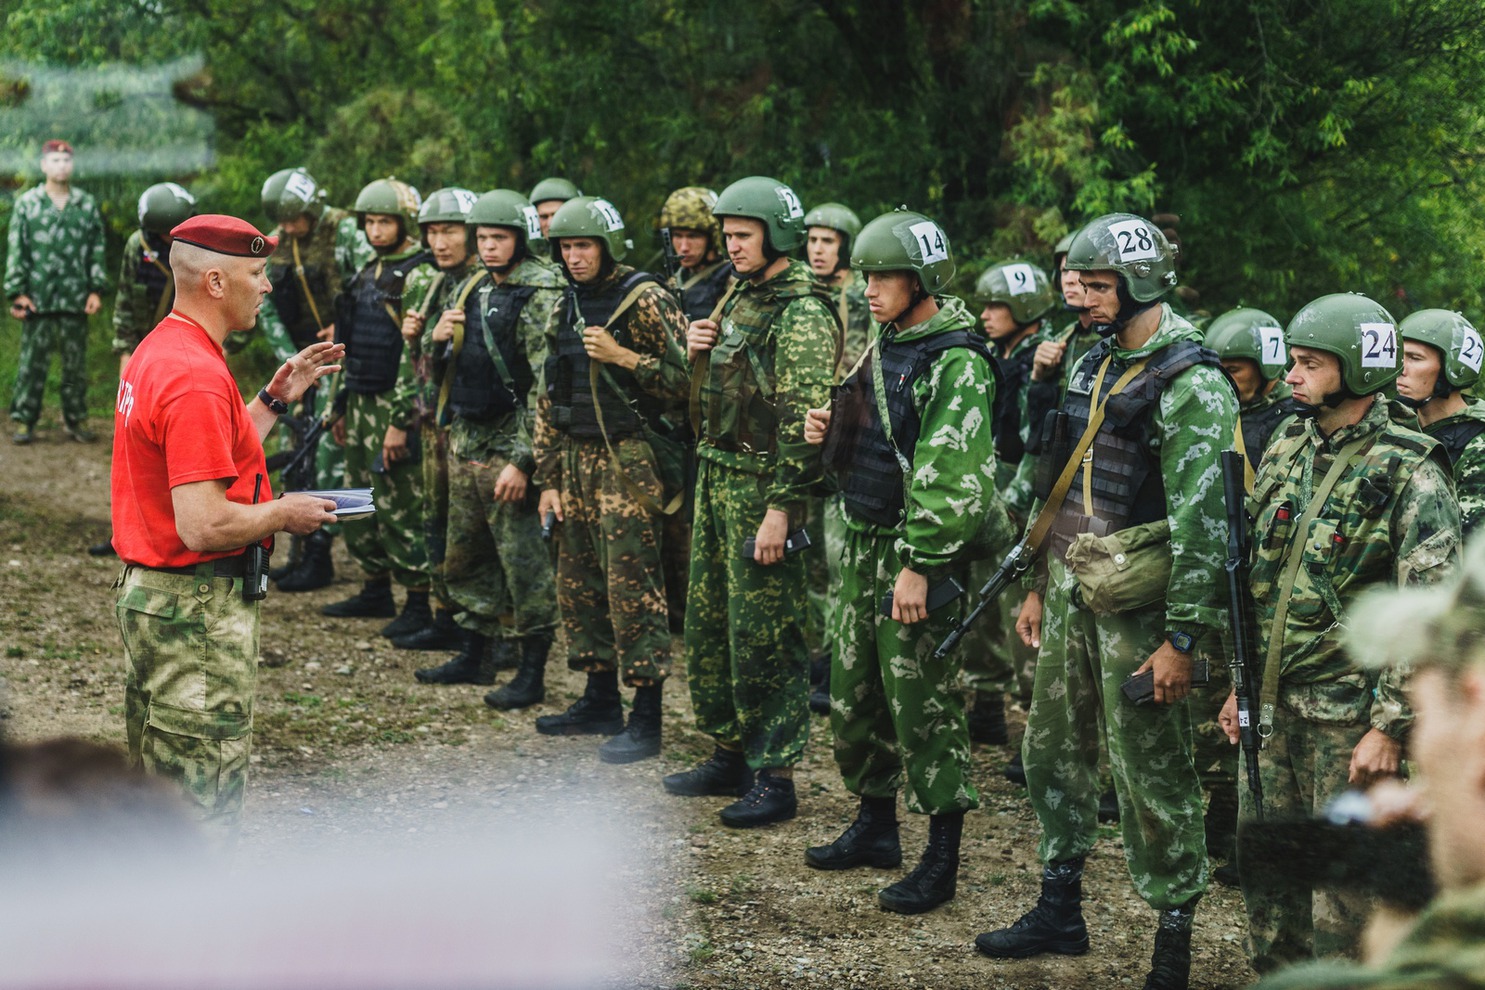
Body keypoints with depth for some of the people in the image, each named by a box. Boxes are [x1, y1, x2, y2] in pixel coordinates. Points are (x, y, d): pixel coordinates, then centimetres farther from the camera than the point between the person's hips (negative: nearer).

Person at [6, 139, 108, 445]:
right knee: (33, 361, -1)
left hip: (76, 299, 2)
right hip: (38, 298, -2)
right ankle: (24, 420, 4)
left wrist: (96, 290, 4)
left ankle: (76, 419, 14)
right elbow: (16, 250, 2)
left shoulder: (87, 205, 9)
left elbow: (97, 250, 11)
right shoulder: (27, 204, 3)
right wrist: (17, 291, -4)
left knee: (76, 362, 6)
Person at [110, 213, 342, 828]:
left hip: (145, 594, 10)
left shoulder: (156, 352, 10)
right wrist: (284, 514, -13)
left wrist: (275, 399, 16)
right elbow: (204, 525, -28)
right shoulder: (197, 378, -23)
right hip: (197, 611, -10)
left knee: (155, 784, 19)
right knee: (204, 804, -2)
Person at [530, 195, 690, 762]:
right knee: (578, 583, 12)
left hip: (629, 462, -8)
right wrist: (548, 478, 12)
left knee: (632, 587, -8)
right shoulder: (566, 311, 14)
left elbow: (684, 380, -13)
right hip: (576, 462, 8)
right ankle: (601, 703, 24)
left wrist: (622, 357, -21)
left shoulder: (645, 301, -8)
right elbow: (549, 401, 16)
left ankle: (645, 721, -5)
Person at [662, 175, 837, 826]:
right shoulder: (742, 298, 14)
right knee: (709, 624, 15)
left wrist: (780, 509, -23)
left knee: (764, 635, -5)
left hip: (764, 488, -10)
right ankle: (731, 754, 27)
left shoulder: (801, 313, -15)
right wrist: (696, 353, 1)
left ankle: (775, 777, 1)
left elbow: (803, 418, -21)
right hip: (716, 478, 10)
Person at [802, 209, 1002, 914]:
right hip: (862, 540, 9)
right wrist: (828, 431, 4)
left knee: (923, 703, -4)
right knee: (853, 691, 16)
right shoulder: (886, 344, 13)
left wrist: (919, 564, -24)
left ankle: (942, 859, 3)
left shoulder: (957, 361, -16)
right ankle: (875, 825, 31)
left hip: (915, 551, -9)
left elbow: (952, 475, -22)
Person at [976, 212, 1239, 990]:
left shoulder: (1191, 385, -16)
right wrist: (1041, 586, 20)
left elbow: (1202, 519, -19)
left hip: (1138, 604, -9)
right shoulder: (1096, 365, 11)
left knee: (1151, 773, -3)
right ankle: (1060, 910, 31)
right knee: (1053, 749, 16)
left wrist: (1184, 636, -20)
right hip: (1073, 593, 9)